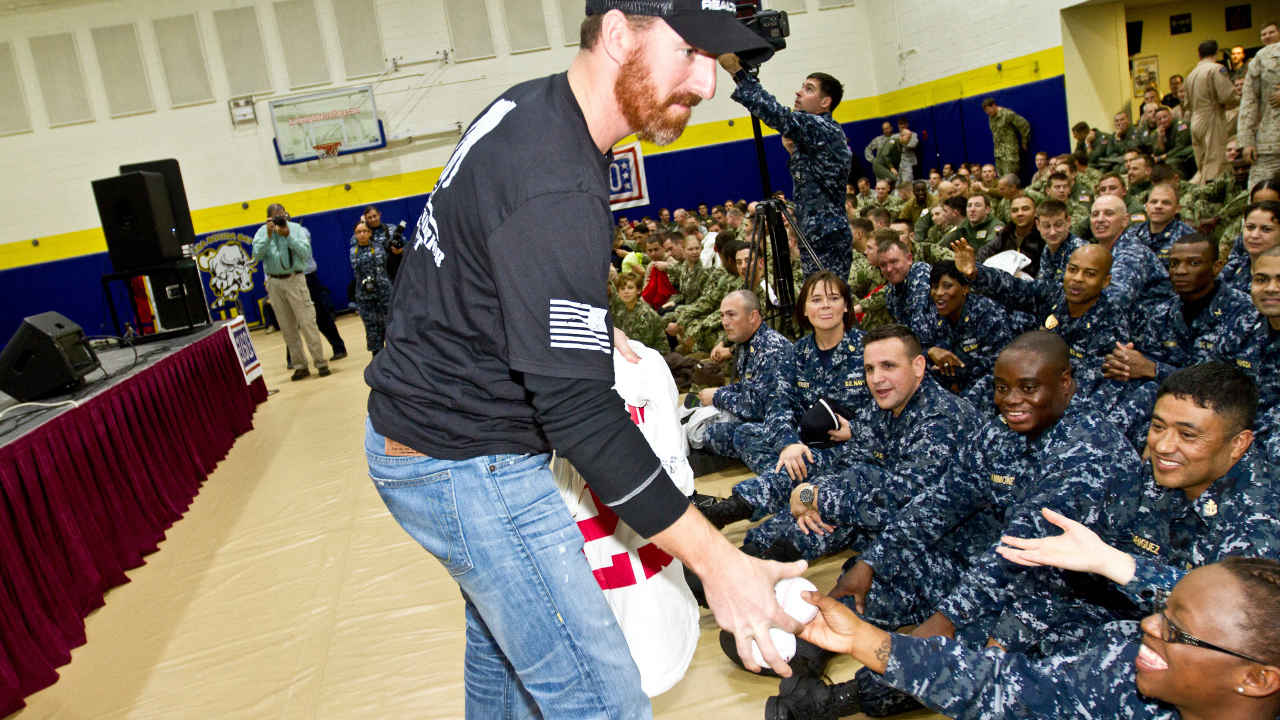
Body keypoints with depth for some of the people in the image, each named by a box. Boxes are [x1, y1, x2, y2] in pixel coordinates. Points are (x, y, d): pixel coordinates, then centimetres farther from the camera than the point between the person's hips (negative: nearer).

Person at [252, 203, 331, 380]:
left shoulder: (296, 228, 0)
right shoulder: (262, 232, 5)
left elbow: (306, 252, -12)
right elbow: (257, 255, -7)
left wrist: (288, 235, -17)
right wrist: (268, 235, -15)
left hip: (295, 280, -3)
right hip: (274, 283, 3)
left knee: (307, 322, -6)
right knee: (287, 327, 6)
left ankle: (320, 363, -1)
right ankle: (300, 366, 13)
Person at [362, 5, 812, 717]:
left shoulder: (531, 107, 2)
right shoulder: (556, 189, -29)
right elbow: (578, 409, -31)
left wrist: (585, 324, 8)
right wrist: (717, 560, -28)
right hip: (464, 464, -10)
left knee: (503, 633, 29)